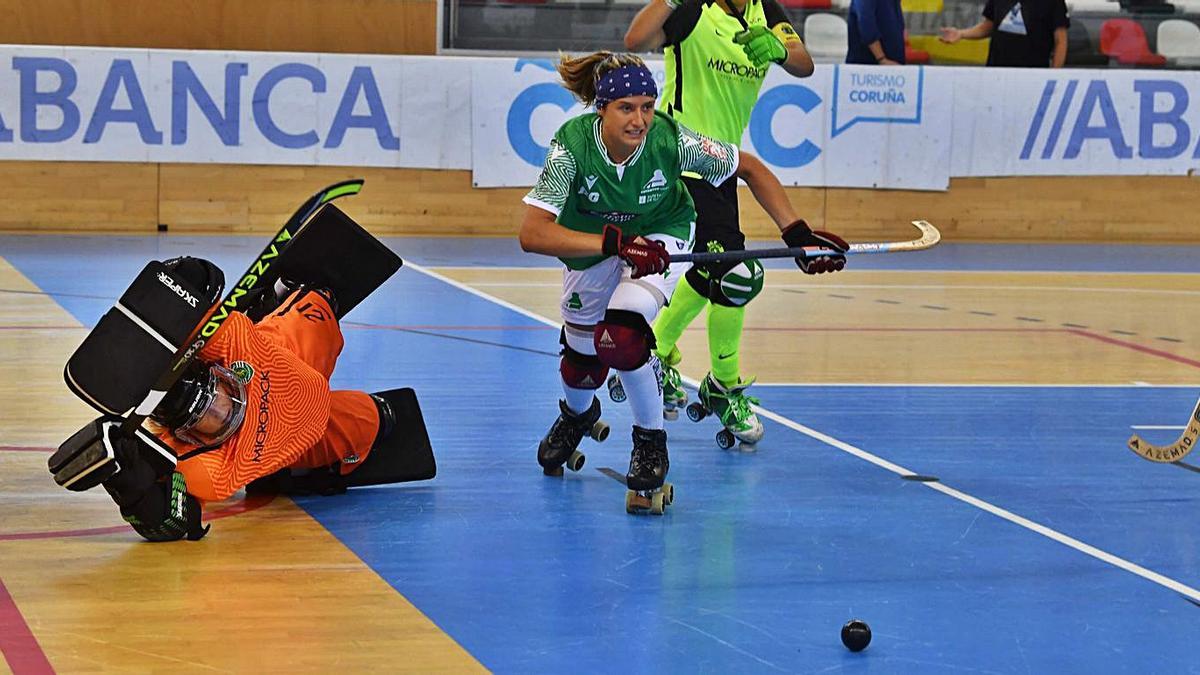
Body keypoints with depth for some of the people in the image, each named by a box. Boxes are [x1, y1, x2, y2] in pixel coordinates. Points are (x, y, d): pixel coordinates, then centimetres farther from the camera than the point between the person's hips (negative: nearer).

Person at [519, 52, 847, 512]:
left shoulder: (671, 141, -32)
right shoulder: (573, 143, -35)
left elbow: (750, 168, -15)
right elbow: (532, 235, -43)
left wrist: (798, 233, -23)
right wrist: (615, 242, -55)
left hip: (661, 235, -1)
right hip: (593, 242, 1)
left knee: (620, 335, -27)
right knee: (582, 361, 12)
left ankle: (651, 444, -4)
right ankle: (577, 415, 51)